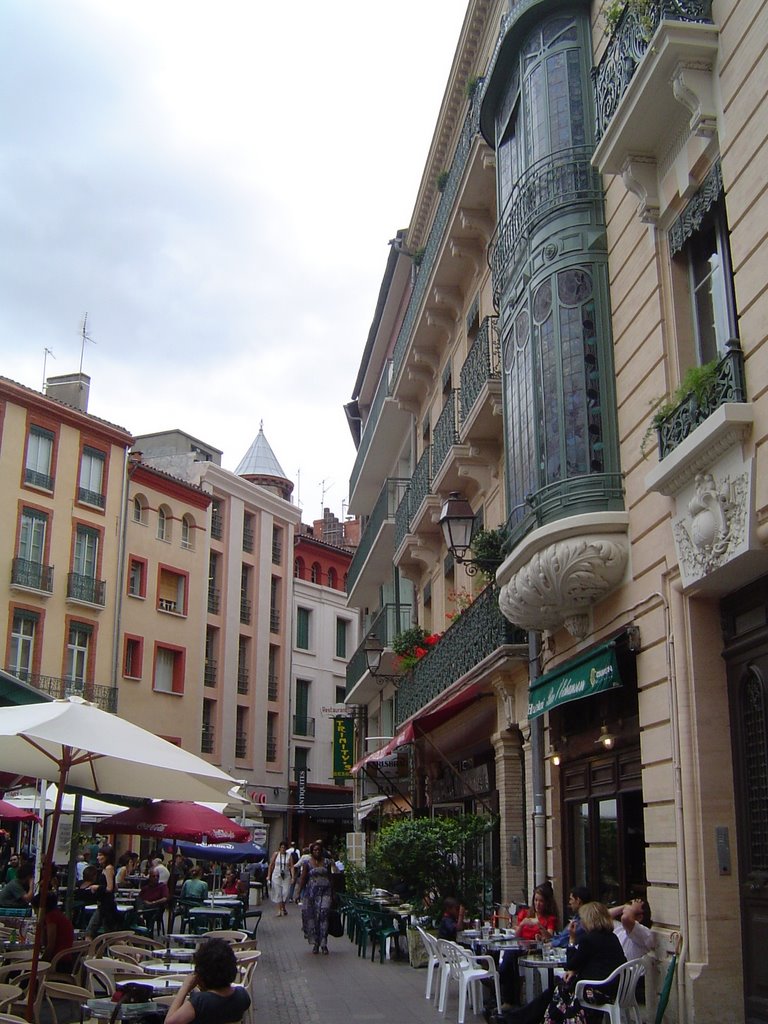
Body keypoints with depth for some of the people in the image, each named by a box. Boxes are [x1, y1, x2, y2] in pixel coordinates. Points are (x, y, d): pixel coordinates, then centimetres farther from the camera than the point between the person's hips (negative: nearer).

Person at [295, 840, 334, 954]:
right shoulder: (307, 863, 3)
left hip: (325, 892, 0)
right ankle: (315, 943, 13)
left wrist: (332, 894, 12)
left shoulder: (327, 862, 8)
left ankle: (323, 944, -8)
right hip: (311, 892, 0)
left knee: (323, 915, -11)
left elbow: (330, 878, 12)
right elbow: (303, 879, 2)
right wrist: (298, 892, -6)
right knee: (311, 917, 0)